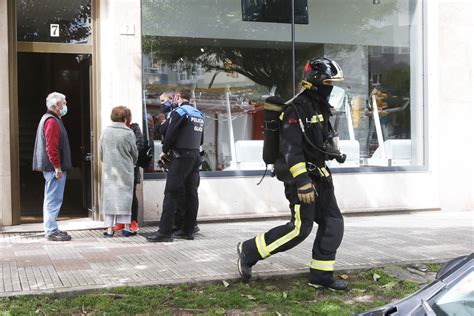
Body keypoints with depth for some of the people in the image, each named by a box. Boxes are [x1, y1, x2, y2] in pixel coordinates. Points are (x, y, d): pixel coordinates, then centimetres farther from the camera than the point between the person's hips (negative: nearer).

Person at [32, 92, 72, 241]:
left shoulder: (47, 119, 20)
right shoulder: (52, 121, -14)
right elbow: (51, 147, -22)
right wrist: (57, 167, -21)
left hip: (50, 167, 11)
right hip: (54, 167, -11)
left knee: (50, 199, 15)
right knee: (54, 199, -7)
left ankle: (50, 229, 23)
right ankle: (52, 232, -4)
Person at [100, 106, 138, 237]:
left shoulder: (106, 131, 0)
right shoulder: (128, 133, -7)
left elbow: (101, 152, 6)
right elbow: (135, 153, 3)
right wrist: (132, 164, 22)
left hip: (108, 170, 2)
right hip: (125, 171, -2)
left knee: (109, 196, 6)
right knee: (125, 196, 6)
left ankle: (109, 229, 6)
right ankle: (126, 227, 8)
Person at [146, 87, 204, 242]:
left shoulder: (179, 112, -8)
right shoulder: (199, 115, 15)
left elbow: (168, 132, -14)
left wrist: (165, 151, -1)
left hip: (181, 156, -7)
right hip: (196, 156, 7)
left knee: (171, 193, -7)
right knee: (191, 193, 8)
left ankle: (165, 232, -9)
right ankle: (188, 231, 11)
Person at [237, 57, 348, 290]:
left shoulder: (321, 108, 15)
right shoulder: (297, 109, -16)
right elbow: (291, 149, -23)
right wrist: (303, 183, -27)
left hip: (318, 176, 10)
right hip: (300, 175, -10)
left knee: (333, 223, 6)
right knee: (300, 228, -10)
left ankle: (320, 275, 15)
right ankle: (249, 251, 3)